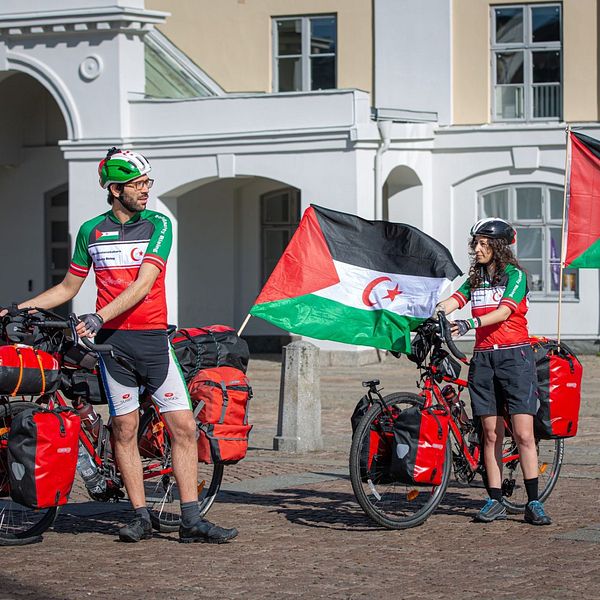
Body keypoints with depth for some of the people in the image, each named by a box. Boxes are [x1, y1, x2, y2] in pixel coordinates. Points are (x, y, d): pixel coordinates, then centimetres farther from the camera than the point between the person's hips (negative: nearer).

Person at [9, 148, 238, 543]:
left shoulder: (158, 224, 0)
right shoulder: (91, 231, 7)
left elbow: (142, 284, -12)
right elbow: (68, 288, 17)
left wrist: (98, 317, -23)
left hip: (154, 338, -1)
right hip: (113, 340, 1)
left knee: (184, 425, -5)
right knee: (125, 427, 1)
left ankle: (192, 520, -2)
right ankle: (141, 517, 8)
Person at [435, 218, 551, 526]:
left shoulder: (515, 275, -1)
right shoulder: (474, 280, 15)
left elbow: (504, 311, -16)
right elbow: (451, 301, 0)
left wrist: (472, 323, -30)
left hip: (515, 356, -5)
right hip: (483, 358, 5)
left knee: (523, 433, -9)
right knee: (491, 434, 4)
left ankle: (533, 503, -6)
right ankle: (495, 501, 8)